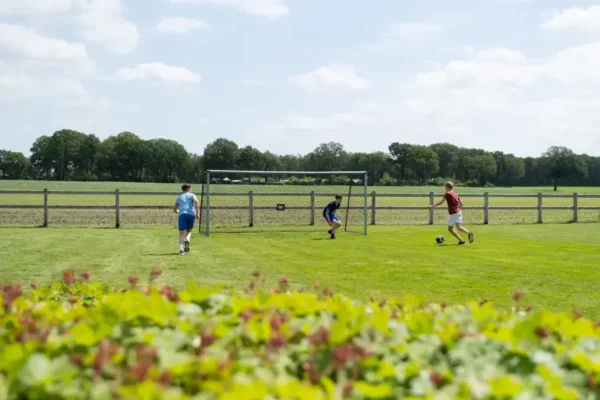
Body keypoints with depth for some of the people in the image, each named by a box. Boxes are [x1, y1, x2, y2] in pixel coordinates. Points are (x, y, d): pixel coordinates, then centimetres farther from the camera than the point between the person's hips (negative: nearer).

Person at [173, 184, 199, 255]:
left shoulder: (179, 197, 25)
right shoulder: (192, 195, 17)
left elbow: (174, 209, 29)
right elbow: (196, 201, -6)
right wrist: (197, 213, -9)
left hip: (182, 214, 0)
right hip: (191, 214, 0)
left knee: (182, 233, -2)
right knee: (189, 231, 18)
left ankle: (181, 249, -20)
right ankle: (187, 240, -14)